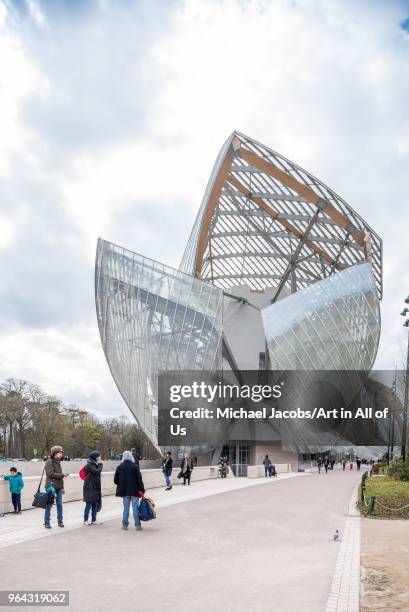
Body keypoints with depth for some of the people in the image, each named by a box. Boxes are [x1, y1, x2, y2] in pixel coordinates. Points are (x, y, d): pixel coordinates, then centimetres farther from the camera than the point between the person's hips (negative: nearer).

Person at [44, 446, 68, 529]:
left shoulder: (58, 462, 14)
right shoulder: (49, 462, -9)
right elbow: (51, 474, -18)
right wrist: (63, 475, -14)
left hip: (59, 487, 7)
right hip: (51, 486, -7)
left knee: (59, 504, 8)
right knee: (49, 505, 0)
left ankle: (60, 521, 16)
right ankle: (46, 522, 9)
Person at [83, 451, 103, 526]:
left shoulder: (94, 465, 14)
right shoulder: (89, 465, -15)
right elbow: (97, 471, -23)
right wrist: (100, 464, -12)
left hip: (95, 488, 9)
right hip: (89, 488, -9)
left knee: (95, 504, 9)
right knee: (89, 504, -2)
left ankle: (93, 520, 16)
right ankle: (86, 520, 9)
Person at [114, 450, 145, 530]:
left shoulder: (119, 467, -2)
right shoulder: (135, 466, -10)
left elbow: (115, 480, 3)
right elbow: (139, 479, -10)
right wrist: (141, 490, -6)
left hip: (124, 491, 3)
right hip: (134, 490, -2)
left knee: (126, 507, 12)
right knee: (135, 507, 3)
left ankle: (125, 524, 15)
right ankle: (137, 525, 6)